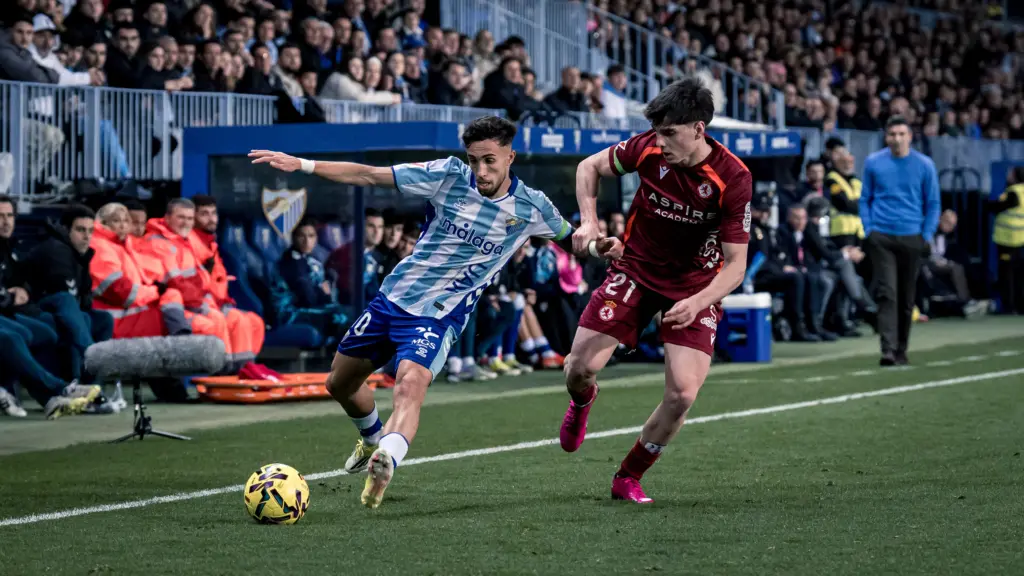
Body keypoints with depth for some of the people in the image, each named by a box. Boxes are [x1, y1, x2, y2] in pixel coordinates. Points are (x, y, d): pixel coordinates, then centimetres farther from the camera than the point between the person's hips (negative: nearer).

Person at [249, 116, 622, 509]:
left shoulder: (530, 207, -7)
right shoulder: (448, 176, -9)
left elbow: (568, 238, 14)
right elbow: (369, 176, -8)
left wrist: (594, 246, -10)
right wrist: (302, 165, -15)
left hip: (438, 317, -4)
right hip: (392, 298, 4)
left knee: (410, 388, -32)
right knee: (340, 383, 18)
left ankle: (385, 461, -53)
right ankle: (372, 439, 48)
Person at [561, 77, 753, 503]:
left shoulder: (734, 179, -23)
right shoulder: (648, 149, -16)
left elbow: (735, 264, -20)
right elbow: (590, 168, 5)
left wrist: (697, 302, -36)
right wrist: (589, 222, -11)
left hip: (696, 287, -2)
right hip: (636, 270, 2)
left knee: (683, 393, -14)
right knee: (581, 366, -10)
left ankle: (628, 479, 9)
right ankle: (582, 402, 30)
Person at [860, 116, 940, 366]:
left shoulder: (924, 165, 2)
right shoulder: (873, 163, 4)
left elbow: (933, 204, 7)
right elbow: (865, 199, 11)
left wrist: (927, 236, -2)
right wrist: (868, 230, 1)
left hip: (911, 239, 1)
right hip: (881, 239, -1)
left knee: (906, 298, 7)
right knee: (887, 293, -12)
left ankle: (901, 349, 19)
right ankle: (888, 349, -18)